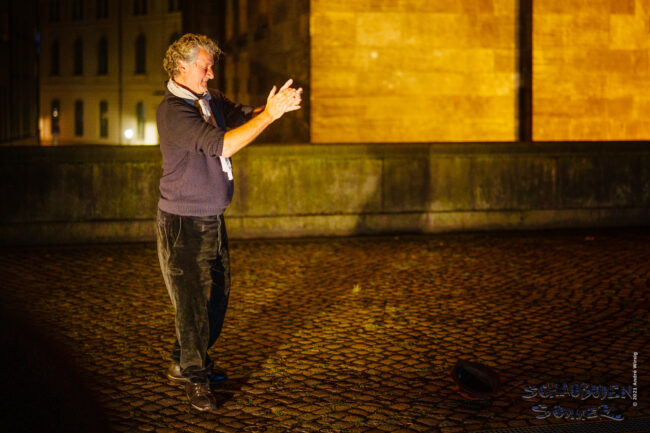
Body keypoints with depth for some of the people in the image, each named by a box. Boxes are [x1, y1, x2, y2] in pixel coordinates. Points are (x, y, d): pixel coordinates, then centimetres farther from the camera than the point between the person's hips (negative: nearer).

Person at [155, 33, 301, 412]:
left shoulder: (211, 100, 9)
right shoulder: (173, 111, -19)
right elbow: (221, 144, -28)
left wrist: (277, 105, -14)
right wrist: (269, 115, -28)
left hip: (213, 220, 9)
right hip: (183, 223, -8)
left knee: (217, 296, 15)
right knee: (192, 300, -4)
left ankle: (185, 364, 31)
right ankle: (196, 380, 8)